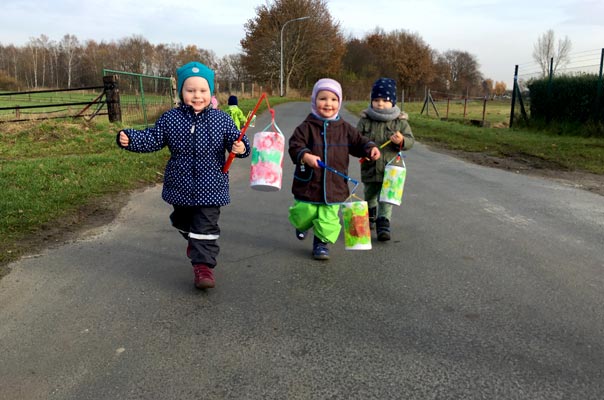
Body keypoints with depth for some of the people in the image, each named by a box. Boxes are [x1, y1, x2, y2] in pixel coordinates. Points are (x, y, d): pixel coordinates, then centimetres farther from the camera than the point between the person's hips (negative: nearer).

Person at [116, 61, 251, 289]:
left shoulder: (222, 119, -7)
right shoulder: (170, 119, -4)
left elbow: (235, 140, -5)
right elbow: (152, 139, -2)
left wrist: (240, 147, -29)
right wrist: (129, 139, -18)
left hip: (210, 187, -3)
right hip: (180, 186, 3)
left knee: (206, 226, -4)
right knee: (183, 220, 24)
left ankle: (203, 264, 2)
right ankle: (193, 240, 54)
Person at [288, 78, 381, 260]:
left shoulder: (345, 128, 4)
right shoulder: (306, 127, -6)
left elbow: (359, 142, 9)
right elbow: (295, 146, -15)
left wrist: (371, 148, -11)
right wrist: (305, 156, -33)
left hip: (334, 185, 2)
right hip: (308, 183, -1)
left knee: (329, 219, 3)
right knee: (304, 215, 11)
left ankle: (322, 242, 24)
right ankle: (302, 225, 46)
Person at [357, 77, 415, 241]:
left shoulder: (400, 121, -3)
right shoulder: (365, 120, -2)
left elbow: (411, 140, -3)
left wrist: (402, 141, -25)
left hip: (390, 168, -2)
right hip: (369, 168, 2)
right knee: (369, 195, 22)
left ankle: (383, 226, 0)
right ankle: (370, 215, 48)